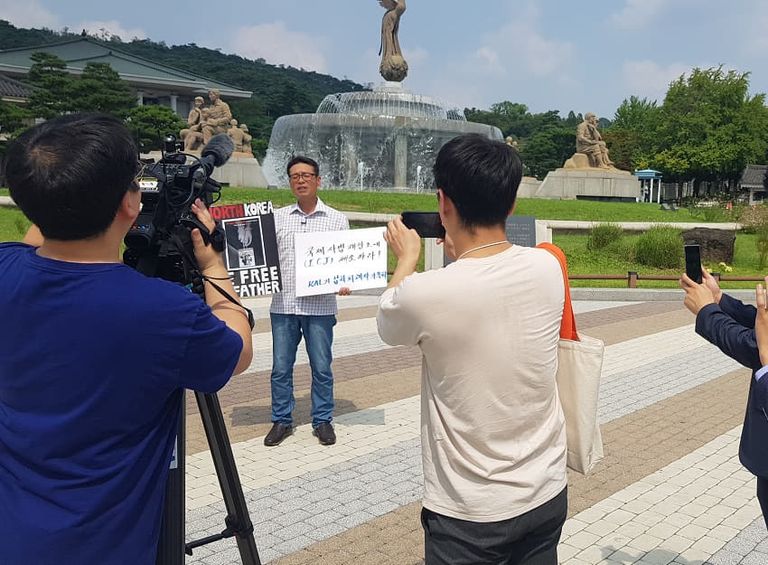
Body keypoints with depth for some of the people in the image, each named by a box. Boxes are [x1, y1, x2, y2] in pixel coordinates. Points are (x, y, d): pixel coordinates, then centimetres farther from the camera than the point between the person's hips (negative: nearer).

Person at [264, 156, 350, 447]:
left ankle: (322, 420, 21)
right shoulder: (277, 217, 9)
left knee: (321, 367, 6)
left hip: (320, 306, -1)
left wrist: (345, 283, -13)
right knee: (281, 368, 7)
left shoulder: (337, 219, 5)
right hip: (283, 305, 1)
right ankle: (282, 420, 22)